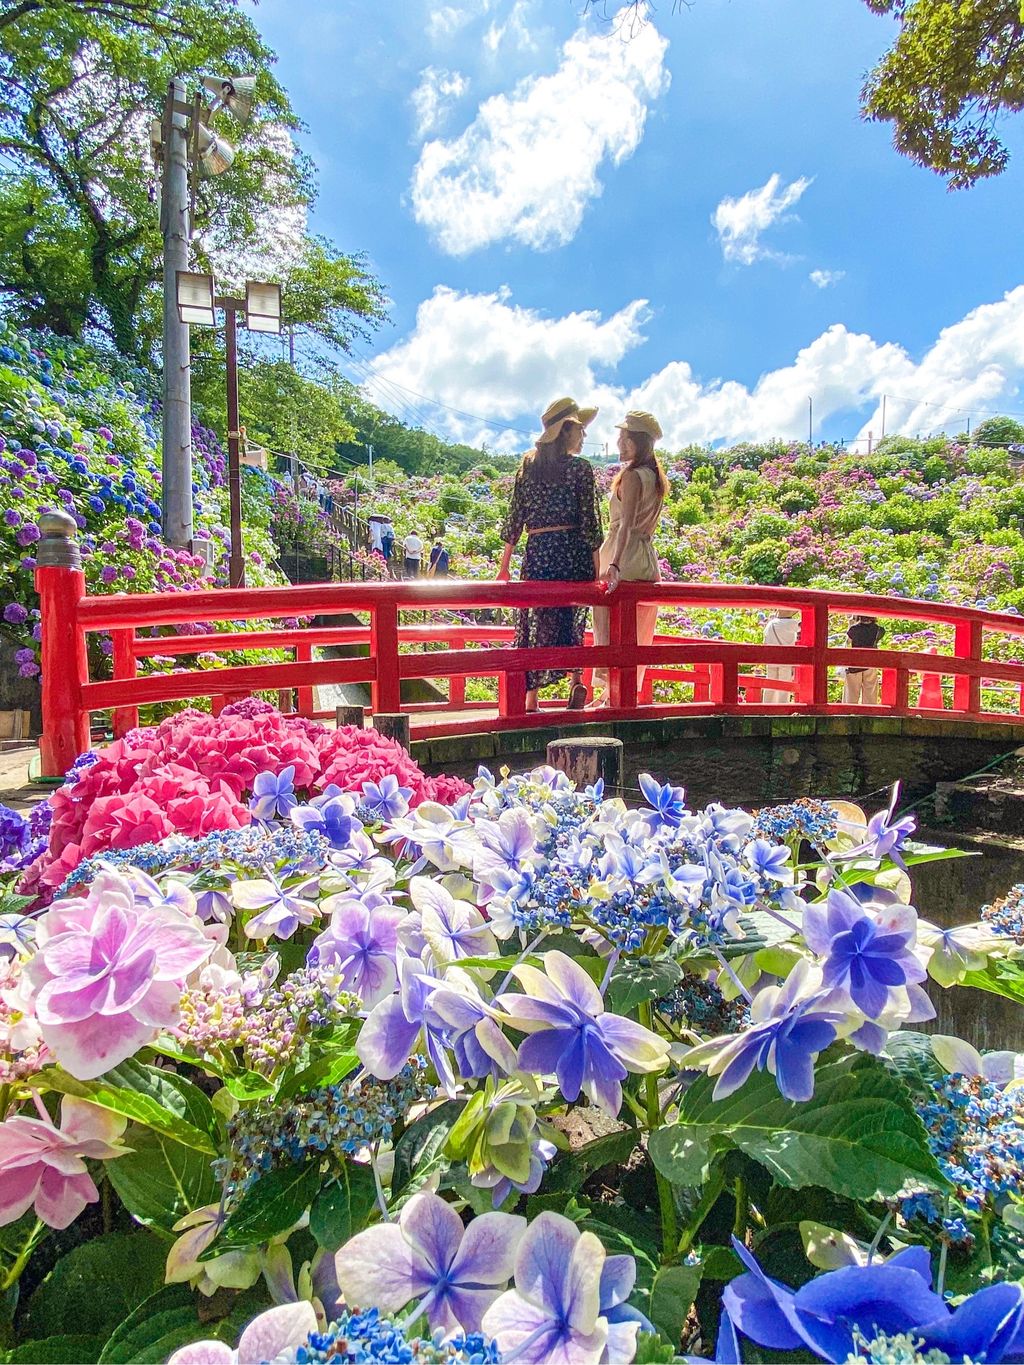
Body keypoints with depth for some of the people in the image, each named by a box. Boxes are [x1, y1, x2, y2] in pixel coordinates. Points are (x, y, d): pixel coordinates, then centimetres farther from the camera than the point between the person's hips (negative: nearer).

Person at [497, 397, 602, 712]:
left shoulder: (527, 465, 9)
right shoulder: (580, 468, -1)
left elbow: (514, 518, 7)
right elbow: (589, 522, -4)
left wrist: (504, 565, 11)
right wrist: (597, 568, 0)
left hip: (537, 553, 2)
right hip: (572, 551, -2)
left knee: (534, 621, 8)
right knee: (572, 618, 12)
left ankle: (530, 698, 8)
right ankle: (576, 680, 4)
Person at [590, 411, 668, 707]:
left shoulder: (631, 475, -11)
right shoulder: (656, 478, 15)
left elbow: (626, 525, -22)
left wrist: (613, 564, -31)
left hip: (622, 556, -9)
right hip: (647, 558, 9)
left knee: (609, 626, -3)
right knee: (635, 633, 13)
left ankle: (610, 692, -2)